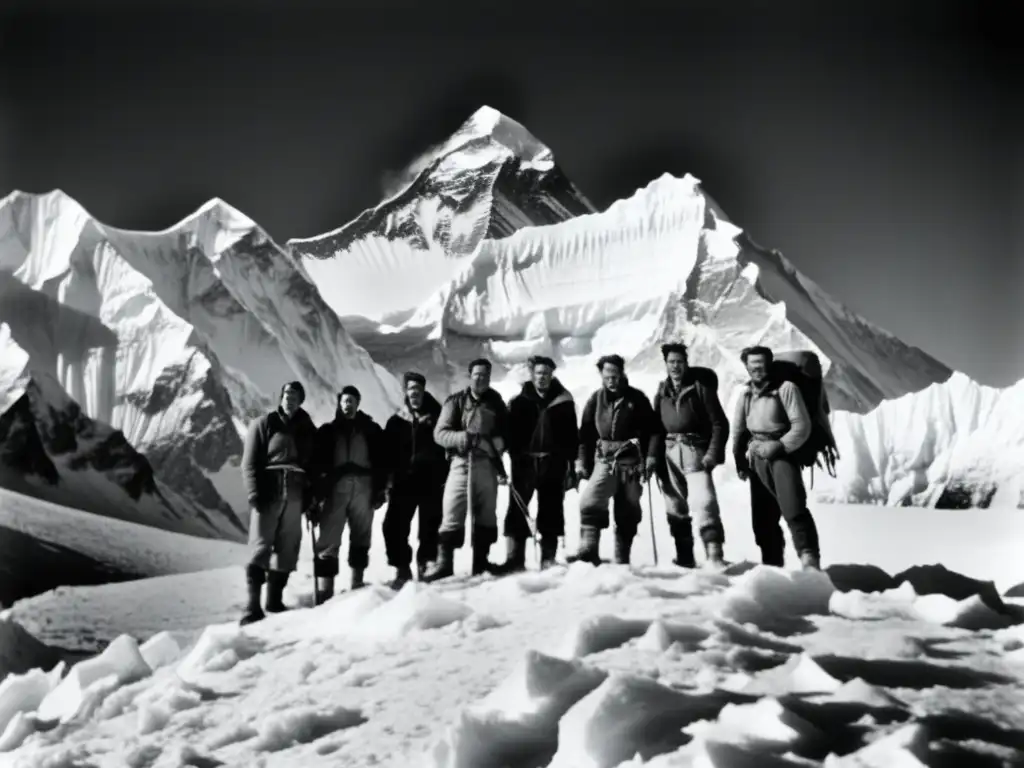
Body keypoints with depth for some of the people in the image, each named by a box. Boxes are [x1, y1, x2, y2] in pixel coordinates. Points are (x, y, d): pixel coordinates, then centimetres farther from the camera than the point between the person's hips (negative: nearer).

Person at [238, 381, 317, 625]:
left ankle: (275, 599, 16)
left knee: (288, 549, 6)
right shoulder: (264, 423, 3)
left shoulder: (308, 429, 15)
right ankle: (253, 606, -10)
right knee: (261, 547, -10)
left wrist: (310, 495, 7)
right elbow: (249, 462, -2)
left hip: (295, 495, 4)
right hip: (268, 492, -4)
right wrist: (255, 494, -13)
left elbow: (313, 464, 16)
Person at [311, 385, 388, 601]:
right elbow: (317, 463, 6)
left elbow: (381, 462, 8)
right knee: (328, 539, -9)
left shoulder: (372, 430, 12)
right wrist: (316, 492, -3)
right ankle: (324, 589, -10)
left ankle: (357, 582, 16)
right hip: (335, 488, -1)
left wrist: (380, 490, 0)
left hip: (364, 488, 1)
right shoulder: (327, 431, 12)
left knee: (361, 536, 7)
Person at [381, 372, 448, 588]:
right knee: (394, 526, -5)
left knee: (430, 527, 3)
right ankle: (402, 569, 7)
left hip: (432, 482, -1)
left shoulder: (437, 416, 5)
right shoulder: (396, 421, 10)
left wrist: (447, 476, -6)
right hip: (404, 482, 1)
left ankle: (426, 565, 18)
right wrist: (389, 480, -1)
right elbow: (387, 453, 8)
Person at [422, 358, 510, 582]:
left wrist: (498, 442, -10)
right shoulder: (456, 401, 5)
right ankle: (444, 562, -3)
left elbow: (507, 432, 13)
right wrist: (464, 437, -18)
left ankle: (481, 560, 15)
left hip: (487, 464, 2)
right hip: (461, 462, -2)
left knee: (485, 513, 6)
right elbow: (440, 433, -3)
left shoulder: (497, 403, 11)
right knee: (452, 513, -7)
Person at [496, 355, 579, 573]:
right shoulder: (519, 401, 4)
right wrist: (514, 457, -11)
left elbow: (572, 435, 6)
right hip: (525, 462, 0)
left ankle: (548, 559, 13)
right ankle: (515, 558, 1)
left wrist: (571, 465, 1)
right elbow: (509, 433, 0)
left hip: (553, 463, 1)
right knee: (517, 510, -4)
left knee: (551, 512, 6)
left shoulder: (563, 401, 6)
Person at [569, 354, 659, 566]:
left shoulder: (637, 398, 1)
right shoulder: (596, 399, 6)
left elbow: (652, 429, 3)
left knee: (628, 512, 5)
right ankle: (588, 550, -23)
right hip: (604, 460, 1)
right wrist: (581, 461, 4)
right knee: (590, 501, -21)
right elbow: (585, 432, 9)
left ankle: (622, 559, 15)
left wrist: (651, 458, -6)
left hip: (631, 463, 0)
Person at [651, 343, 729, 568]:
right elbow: (655, 427, 15)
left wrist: (713, 453, -13)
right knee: (675, 509, 7)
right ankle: (684, 558, 16)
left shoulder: (701, 387, -1)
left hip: (695, 450, -4)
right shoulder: (661, 392, 12)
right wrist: (654, 457, 5)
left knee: (704, 502, -20)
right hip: (670, 453, 5)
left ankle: (714, 555, -22)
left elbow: (719, 424, -3)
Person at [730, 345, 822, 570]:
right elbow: (738, 431, 17)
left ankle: (809, 558, -20)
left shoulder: (786, 388, -6)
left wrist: (779, 446, -18)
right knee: (763, 519, 10)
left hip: (782, 456, -6)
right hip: (757, 460, 6)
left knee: (794, 509, -22)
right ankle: (772, 565, 21)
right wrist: (740, 459, 10)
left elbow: (802, 426, -10)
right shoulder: (745, 396, 11)